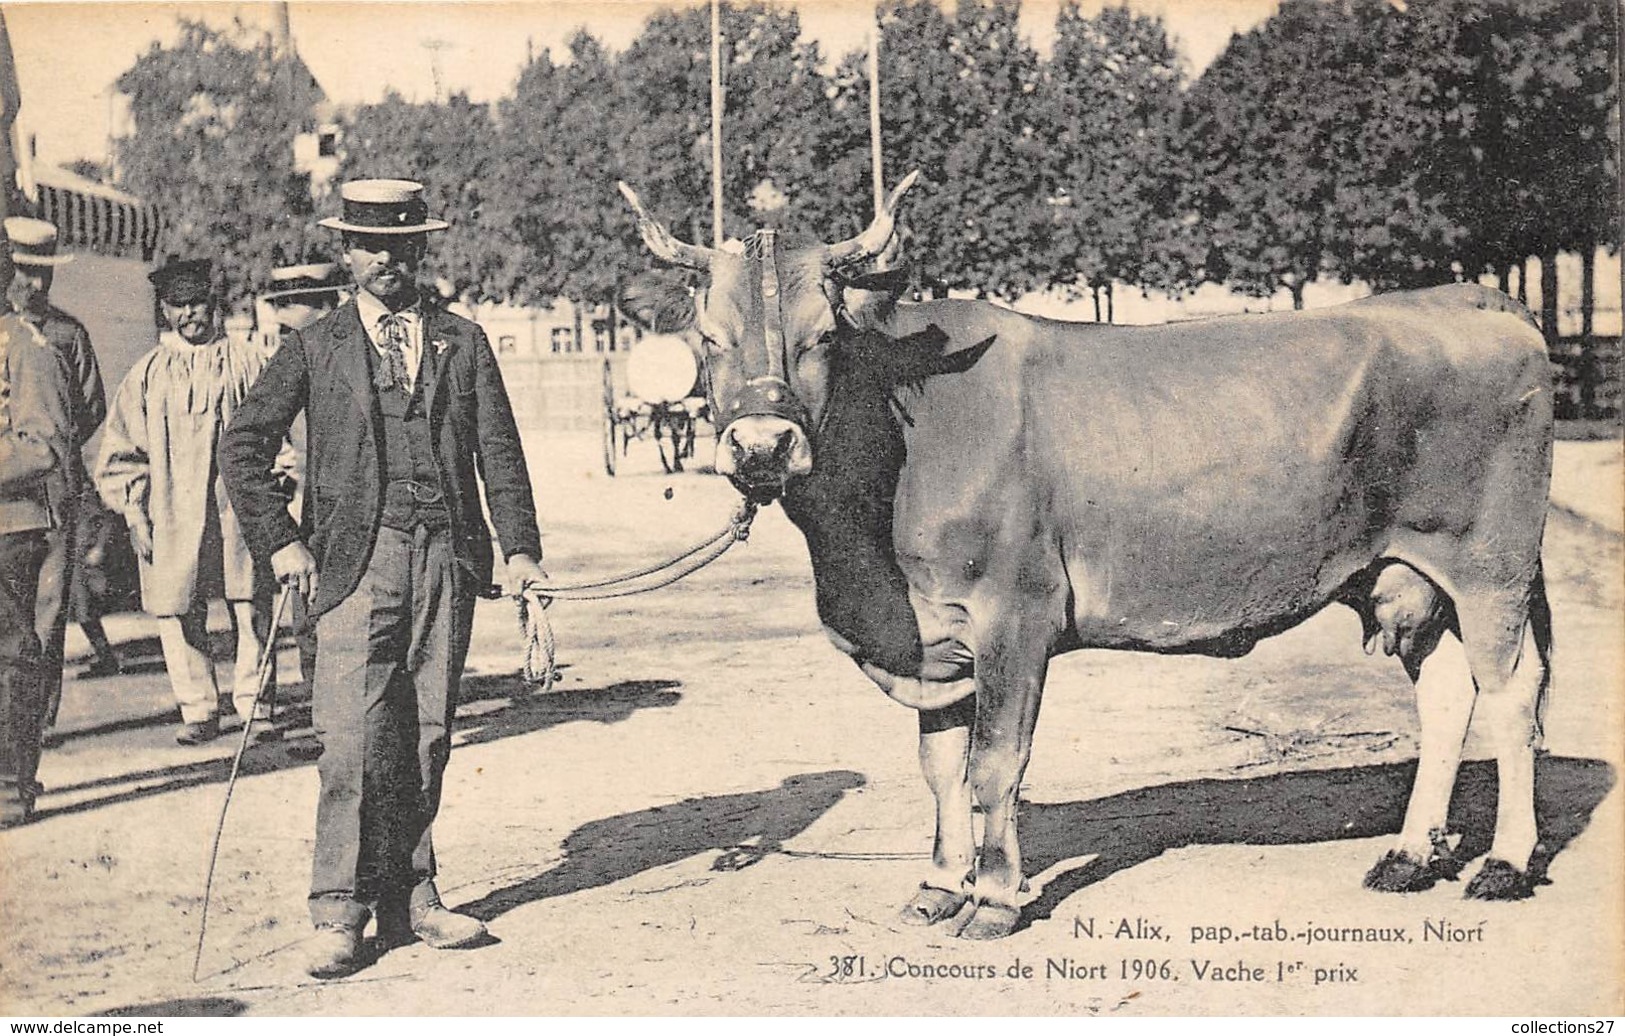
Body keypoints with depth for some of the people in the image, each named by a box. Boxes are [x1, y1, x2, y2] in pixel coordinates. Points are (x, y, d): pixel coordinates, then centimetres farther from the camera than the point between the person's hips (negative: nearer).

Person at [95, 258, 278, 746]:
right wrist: (134, 513, 3)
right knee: (178, 614, -1)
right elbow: (121, 450, 11)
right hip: (171, 517, 1)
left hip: (240, 508, -1)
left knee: (251, 607, -1)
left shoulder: (248, 363, 7)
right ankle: (199, 710, 10)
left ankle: (251, 700, 14)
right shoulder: (147, 375, 9)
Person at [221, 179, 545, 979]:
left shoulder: (463, 343, 13)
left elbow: (499, 452, 9)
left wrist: (519, 546, -2)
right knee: (354, 736, -9)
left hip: (447, 557, 2)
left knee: (426, 737, 5)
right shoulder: (314, 349, 9)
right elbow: (243, 446, 8)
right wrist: (280, 539, -1)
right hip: (356, 560, -2)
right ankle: (338, 913, -2)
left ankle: (409, 901, 13)